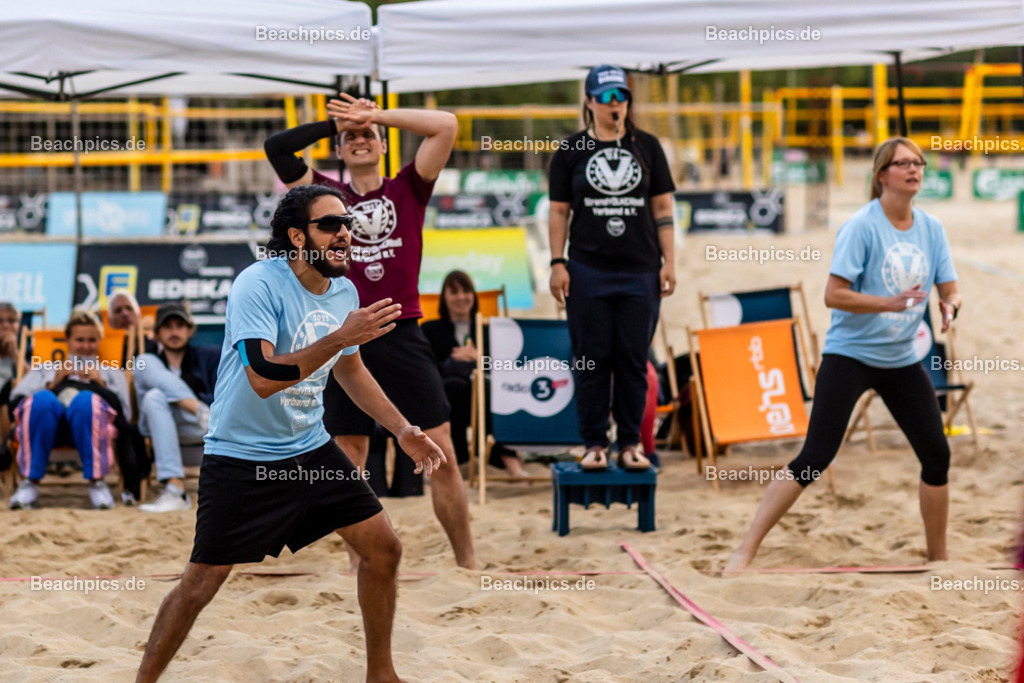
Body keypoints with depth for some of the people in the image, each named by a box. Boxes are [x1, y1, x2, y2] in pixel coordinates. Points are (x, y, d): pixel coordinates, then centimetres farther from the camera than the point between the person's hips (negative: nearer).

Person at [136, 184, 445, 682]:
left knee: (383, 549, 3)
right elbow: (263, 378, -32)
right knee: (200, 584, -6)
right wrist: (341, 337, -34)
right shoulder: (259, 284, -21)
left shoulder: (345, 292, 2)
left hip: (311, 449, 7)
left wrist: (402, 429, 14)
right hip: (241, 458, -7)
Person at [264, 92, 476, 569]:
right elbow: (275, 148, 3)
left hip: (403, 337, -1)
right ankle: (359, 568, 15)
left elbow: (446, 126, 0)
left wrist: (375, 116, 2)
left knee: (442, 457, -4)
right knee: (351, 463, 6)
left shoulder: (407, 190, 10)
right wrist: (335, 123, 8)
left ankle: (467, 565, 1)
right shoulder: (327, 195, 11)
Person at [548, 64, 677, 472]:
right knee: (592, 360, 0)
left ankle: (630, 444, 9)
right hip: (588, 271, -1)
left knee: (634, 361, 2)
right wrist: (557, 264, -2)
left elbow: (663, 208, 10)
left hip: (640, 271, 1)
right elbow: (558, 212, 7)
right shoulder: (571, 151, 6)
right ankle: (594, 444, 6)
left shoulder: (646, 147, 9)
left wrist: (669, 262, 3)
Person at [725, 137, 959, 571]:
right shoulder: (861, 227, -13)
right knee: (815, 458, -13)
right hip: (850, 355, -6)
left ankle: (939, 559, 21)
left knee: (937, 454, 3)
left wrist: (950, 307, -15)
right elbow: (833, 295, -17)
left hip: (902, 360, 6)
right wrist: (889, 302, -27)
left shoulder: (931, 229, 3)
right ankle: (746, 552, -10)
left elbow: (949, 291, 8)